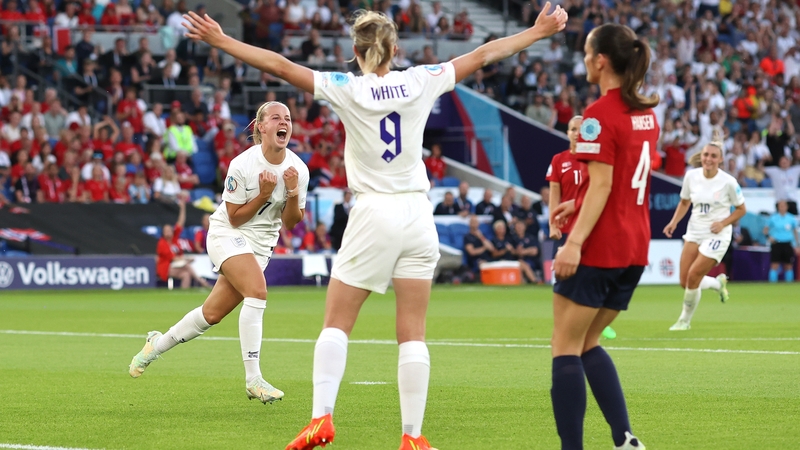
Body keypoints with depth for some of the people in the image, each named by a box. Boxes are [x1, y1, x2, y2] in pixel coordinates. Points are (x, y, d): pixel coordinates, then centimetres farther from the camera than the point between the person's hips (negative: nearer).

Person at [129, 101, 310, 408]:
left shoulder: (298, 169, -7)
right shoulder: (242, 165, -20)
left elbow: (290, 223, 0)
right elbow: (235, 217, -13)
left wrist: (293, 193, -17)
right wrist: (264, 195, -24)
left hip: (261, 244, 5)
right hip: (227, 234, -5)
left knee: (213, 313, 6)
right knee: (257, 290, -29)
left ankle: (158, 343, 33)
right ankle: (253, 380, -26)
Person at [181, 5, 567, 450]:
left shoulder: (347, 89, -5)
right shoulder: (419, 82, 1)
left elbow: (280, 65, -7)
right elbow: (484, 54, 10)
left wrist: (220, 40, -1)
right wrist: (539, 32, 20)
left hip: (374, 214, -2)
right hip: (417, 215, 2)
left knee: (336, 324, 7)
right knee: (413, 334, 3)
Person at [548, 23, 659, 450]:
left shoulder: (600, 115, -14)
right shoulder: (646, 112, 11)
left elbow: (601, 185, -19)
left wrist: (574, 242, -22)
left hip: (598, 249, -8)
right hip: (634, 247, 8)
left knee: (566, 348, 0)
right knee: (587, 343, 18)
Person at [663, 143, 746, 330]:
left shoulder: (728, 182, -14)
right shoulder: (691, 176, -3)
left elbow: (741, 209, -2)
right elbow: (684, 202, 12)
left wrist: (723, 223, -17)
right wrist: (674, 221, -3)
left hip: (717, 235, -5)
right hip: (694, 233, 5)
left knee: (693, 276, -13)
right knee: (685, 282, -1)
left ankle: (685, 320, 8)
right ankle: (718, 283, 31)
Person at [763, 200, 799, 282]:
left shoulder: (792, 218, 5)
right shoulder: (773, 218, 2)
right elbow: (766, 229, 11)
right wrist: (769, 237, -10)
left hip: (787, 244, 1)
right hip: (776, 244, -1)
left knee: (788, 266, 3)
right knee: (774, 265, -8)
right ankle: (773, 283, -7)